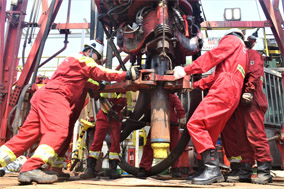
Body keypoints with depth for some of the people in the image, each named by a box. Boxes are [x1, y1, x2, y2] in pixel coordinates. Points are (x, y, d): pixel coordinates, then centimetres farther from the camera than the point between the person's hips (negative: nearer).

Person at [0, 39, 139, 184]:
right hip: (55, 96, -10)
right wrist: (127, 75, -3)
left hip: (43, 95, 10)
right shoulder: (84, 60, 6)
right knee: (57, 131, -23)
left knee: (28, 134, 3)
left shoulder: (72, 60, 36)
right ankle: (31, 169, -36)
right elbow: (102, 73, -4)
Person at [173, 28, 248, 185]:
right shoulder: (243, 52, 38)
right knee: (209, 134, 8)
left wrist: (186, 70, -6)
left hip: (223, 90, -10)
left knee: (195, 124, -20)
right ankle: (215, 172, 6)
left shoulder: (231, 39, 14)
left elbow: (212, 56, -3)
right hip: (233, 97, 10)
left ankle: (212, 168, -24)